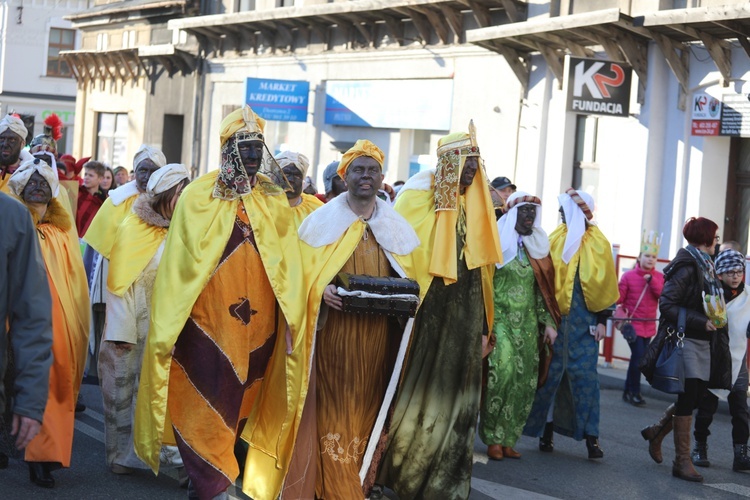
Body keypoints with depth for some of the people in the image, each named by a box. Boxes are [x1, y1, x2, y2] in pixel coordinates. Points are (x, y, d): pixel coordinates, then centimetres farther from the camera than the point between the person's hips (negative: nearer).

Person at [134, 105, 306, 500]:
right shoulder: (199, 197, -2)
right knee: (206, 413, -5)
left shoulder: (274, 199, 8)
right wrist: (167, 329, -6)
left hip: (257, 329, 4)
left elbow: (287, 264, 5)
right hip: (206, 323, -4)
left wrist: (293, 318, -5)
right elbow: (177, 265, -3)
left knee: (236, 411, 14)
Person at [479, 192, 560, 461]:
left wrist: (549, 322, 8)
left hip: (528, 322, 5)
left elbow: (543, 288, 16)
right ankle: (493, 438, -12)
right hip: (500, 317, -5)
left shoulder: (538, 246, 15)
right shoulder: (498, 241, 0)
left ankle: (508, 439, 8)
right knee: (503, 370, -22)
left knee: (525, 380, -1)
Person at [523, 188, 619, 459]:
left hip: (584, 322, -1)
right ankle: (546, 430, 10)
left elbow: (605, 285, 4)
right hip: (554, 318, 2)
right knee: (550, 373, 2)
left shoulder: (598, 244, 4)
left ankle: (590, 436, -4)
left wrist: (602, 321, -1)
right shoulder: (554, 240, 7)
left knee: (585, 374, -6)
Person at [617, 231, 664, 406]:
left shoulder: (659, 277, 4)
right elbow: (618, 298, -5)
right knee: (638, 357, -12)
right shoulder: (629, 276, -6)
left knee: (639, 358, 10)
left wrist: (651, 280, -17)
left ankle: (628, 391, 22)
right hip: (633, 324, -4)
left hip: (649, 325, 4)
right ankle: (634, 392, 1)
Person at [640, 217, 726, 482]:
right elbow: (667, 304, -19)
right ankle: (682, 461, -1)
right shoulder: (686, 267, -14)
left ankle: (656, 431, 29)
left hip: (701, 341, 9)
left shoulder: (705, 266, 13)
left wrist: (716, 318, 2)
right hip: (684, 339, -9)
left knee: (697, 394, 10)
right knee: (688, 397, -7)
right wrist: (701, 322, -21)